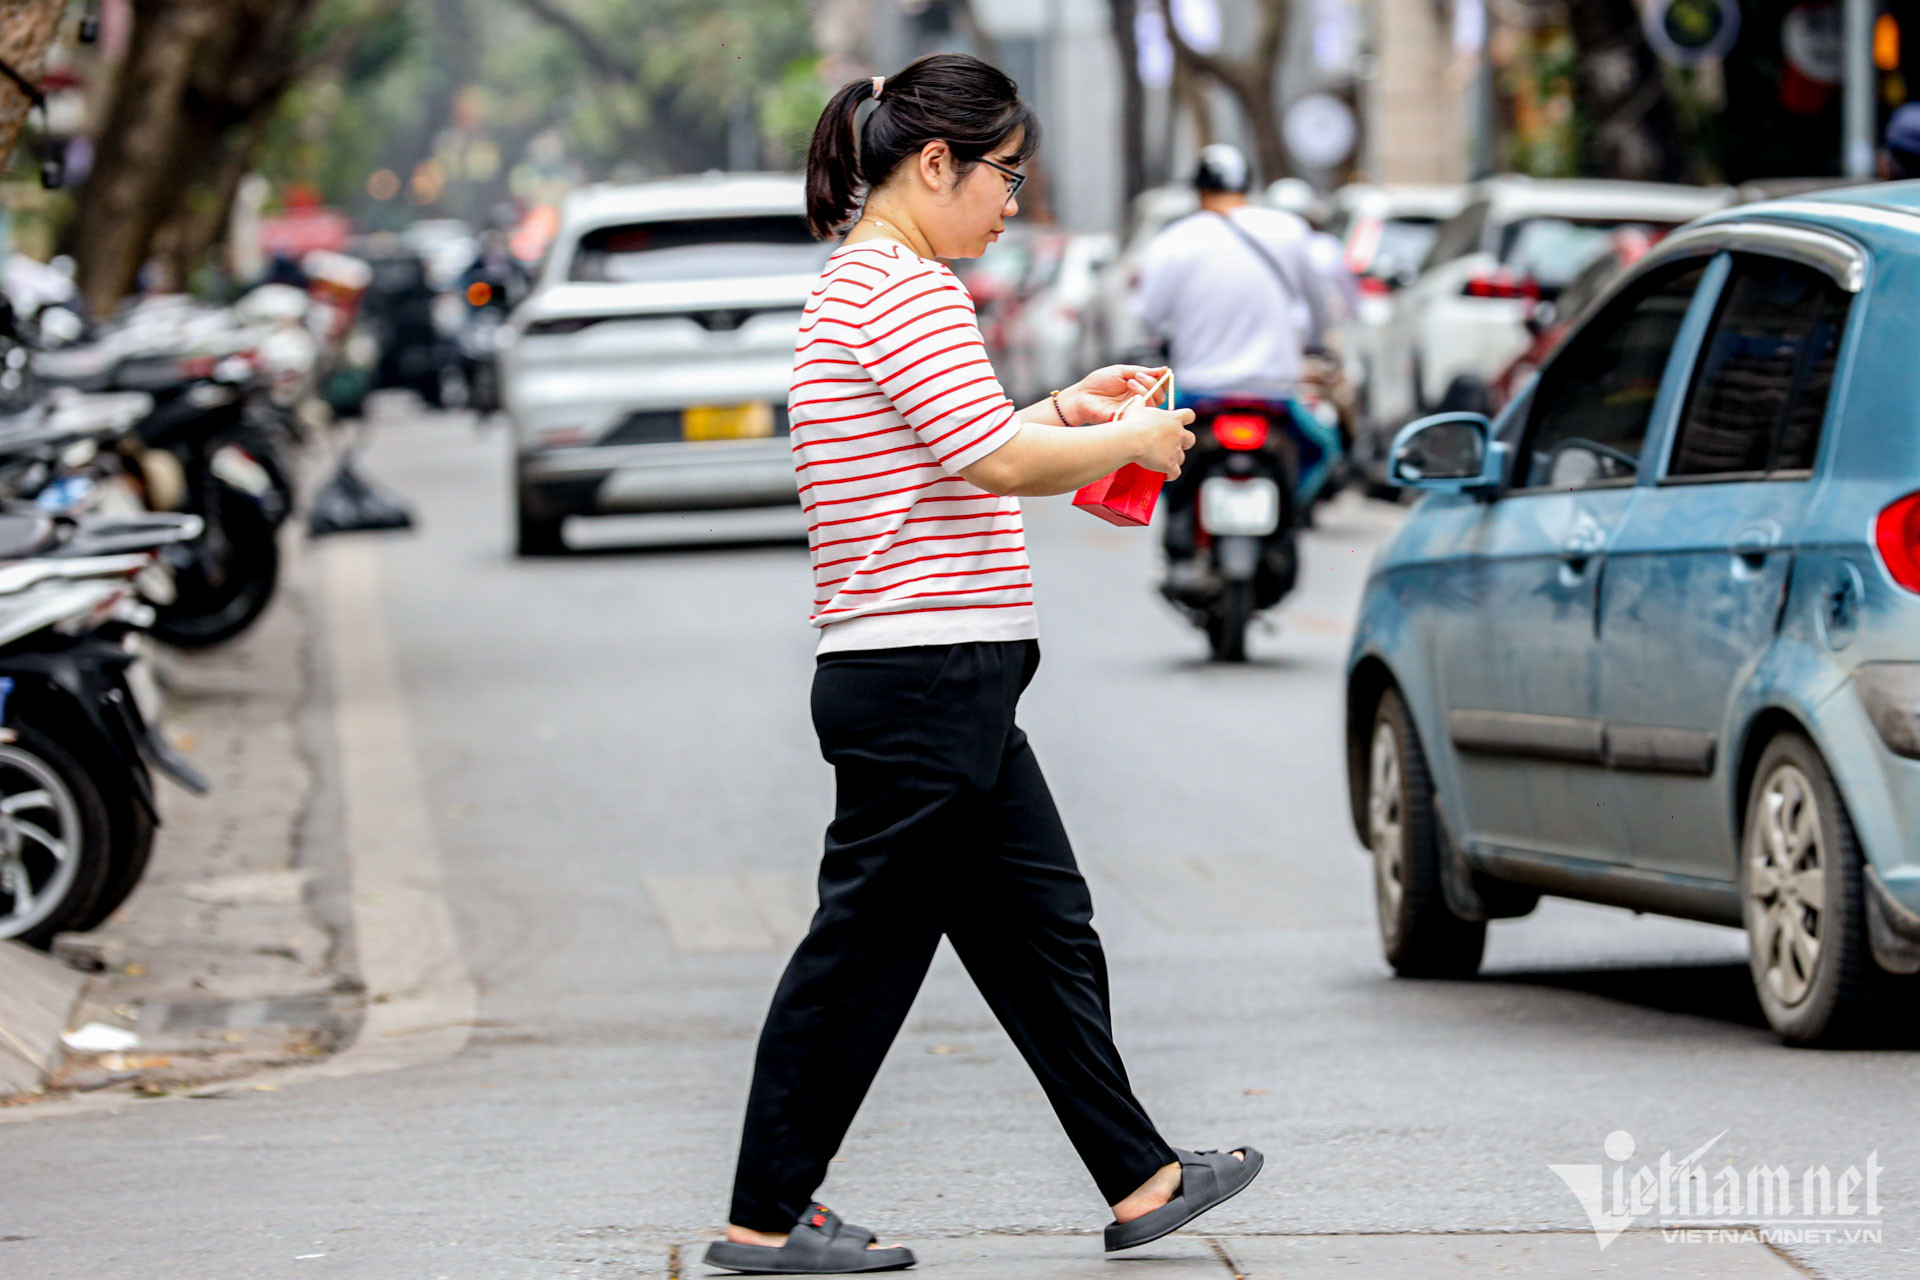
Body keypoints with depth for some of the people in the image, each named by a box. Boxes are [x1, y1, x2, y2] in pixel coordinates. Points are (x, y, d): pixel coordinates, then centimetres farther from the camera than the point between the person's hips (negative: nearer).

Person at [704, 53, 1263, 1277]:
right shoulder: (905, 288, -15)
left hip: (943, 689, 11)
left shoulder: (863, 286, 18)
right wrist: (1131, 439, -5)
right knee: (867, 944, -3)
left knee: (1040, 928, 14)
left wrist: (1064, 408, 18)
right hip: (924, 680, -11)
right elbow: (1000, 464, -20)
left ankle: (1140, 1178, 19)